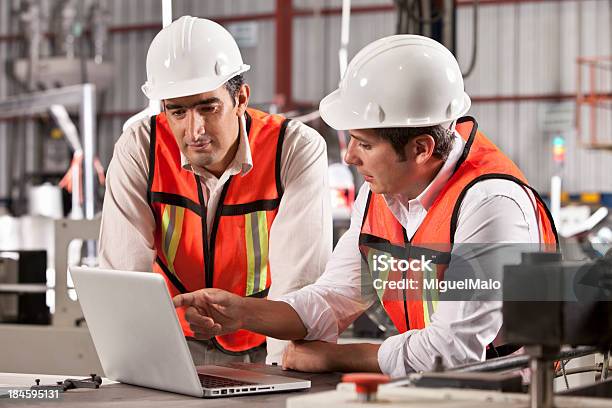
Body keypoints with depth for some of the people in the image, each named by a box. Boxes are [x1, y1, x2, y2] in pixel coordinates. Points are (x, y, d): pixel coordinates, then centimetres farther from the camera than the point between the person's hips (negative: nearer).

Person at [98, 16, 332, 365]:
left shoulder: (298, 150, -15)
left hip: (268, 348, 0)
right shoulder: (139, 149, -11)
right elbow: (124, 275, -15)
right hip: (182, 344, 1)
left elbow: (299, 282, -19)